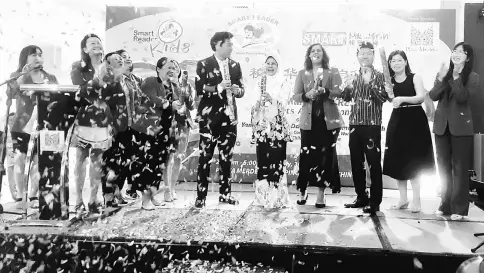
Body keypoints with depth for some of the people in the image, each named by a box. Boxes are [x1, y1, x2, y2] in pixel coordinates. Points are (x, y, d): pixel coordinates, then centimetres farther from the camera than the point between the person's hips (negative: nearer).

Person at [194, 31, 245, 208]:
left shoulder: (235, 66, 12)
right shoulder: (204, 65, -3)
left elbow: (241, 89, 15)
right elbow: (199, 89, -11)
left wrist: (238, 90, -7)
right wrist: (218, 88, -22)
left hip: (229, 116, 5)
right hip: (209, 117, -5)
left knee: (226, 157, 9)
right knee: (205, 157, -2)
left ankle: (225, 193, 18)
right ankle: (201, 195, 3)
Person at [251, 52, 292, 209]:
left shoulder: (283, 82, 4)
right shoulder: (261, 81, 13)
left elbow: (284, 102, -7)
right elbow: (254, 101, 11)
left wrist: (272, 99, -21)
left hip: (277, 125, -3)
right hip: (262, 125, 3)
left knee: (276, 158, -7)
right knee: (262, 158, 1)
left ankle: (277, 197, -1)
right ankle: (264, 196, 10)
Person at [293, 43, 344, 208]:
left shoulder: (333, 72, 6)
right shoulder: (302, 74, 10)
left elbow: (339, 92, -7)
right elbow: (295, 96, 5)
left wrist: (324, 91, -24)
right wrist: (307, 95, -16)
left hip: (329, 120, 0)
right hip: (309, 120, 1)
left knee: (326, 156, 1)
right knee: (306, 156, -2)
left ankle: (321, 193, 9)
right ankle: (302, 191, 15)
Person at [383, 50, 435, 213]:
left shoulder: (414, 78, -3)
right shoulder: (389, 81, 7)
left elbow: (421, 97, -16)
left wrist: (402, 99, -29)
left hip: (414, 120, -4)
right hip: (397, 121, 4)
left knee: (414, 161, -3)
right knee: (398, 161, 4)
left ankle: (416, 200, 3)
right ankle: (403, 199, 14)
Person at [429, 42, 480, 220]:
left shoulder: (472, 77, -3)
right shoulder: (443, 74, 9)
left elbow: (462, 97, -17)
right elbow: (433, 96, -3)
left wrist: (456, 77, -19)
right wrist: (441, 78, -15)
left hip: (461, 127, -4)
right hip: (441, 126, 4)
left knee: (460, 168, -1)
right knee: (444, 168, 9)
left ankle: (459, 208, 4)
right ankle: (446, 205, 19)